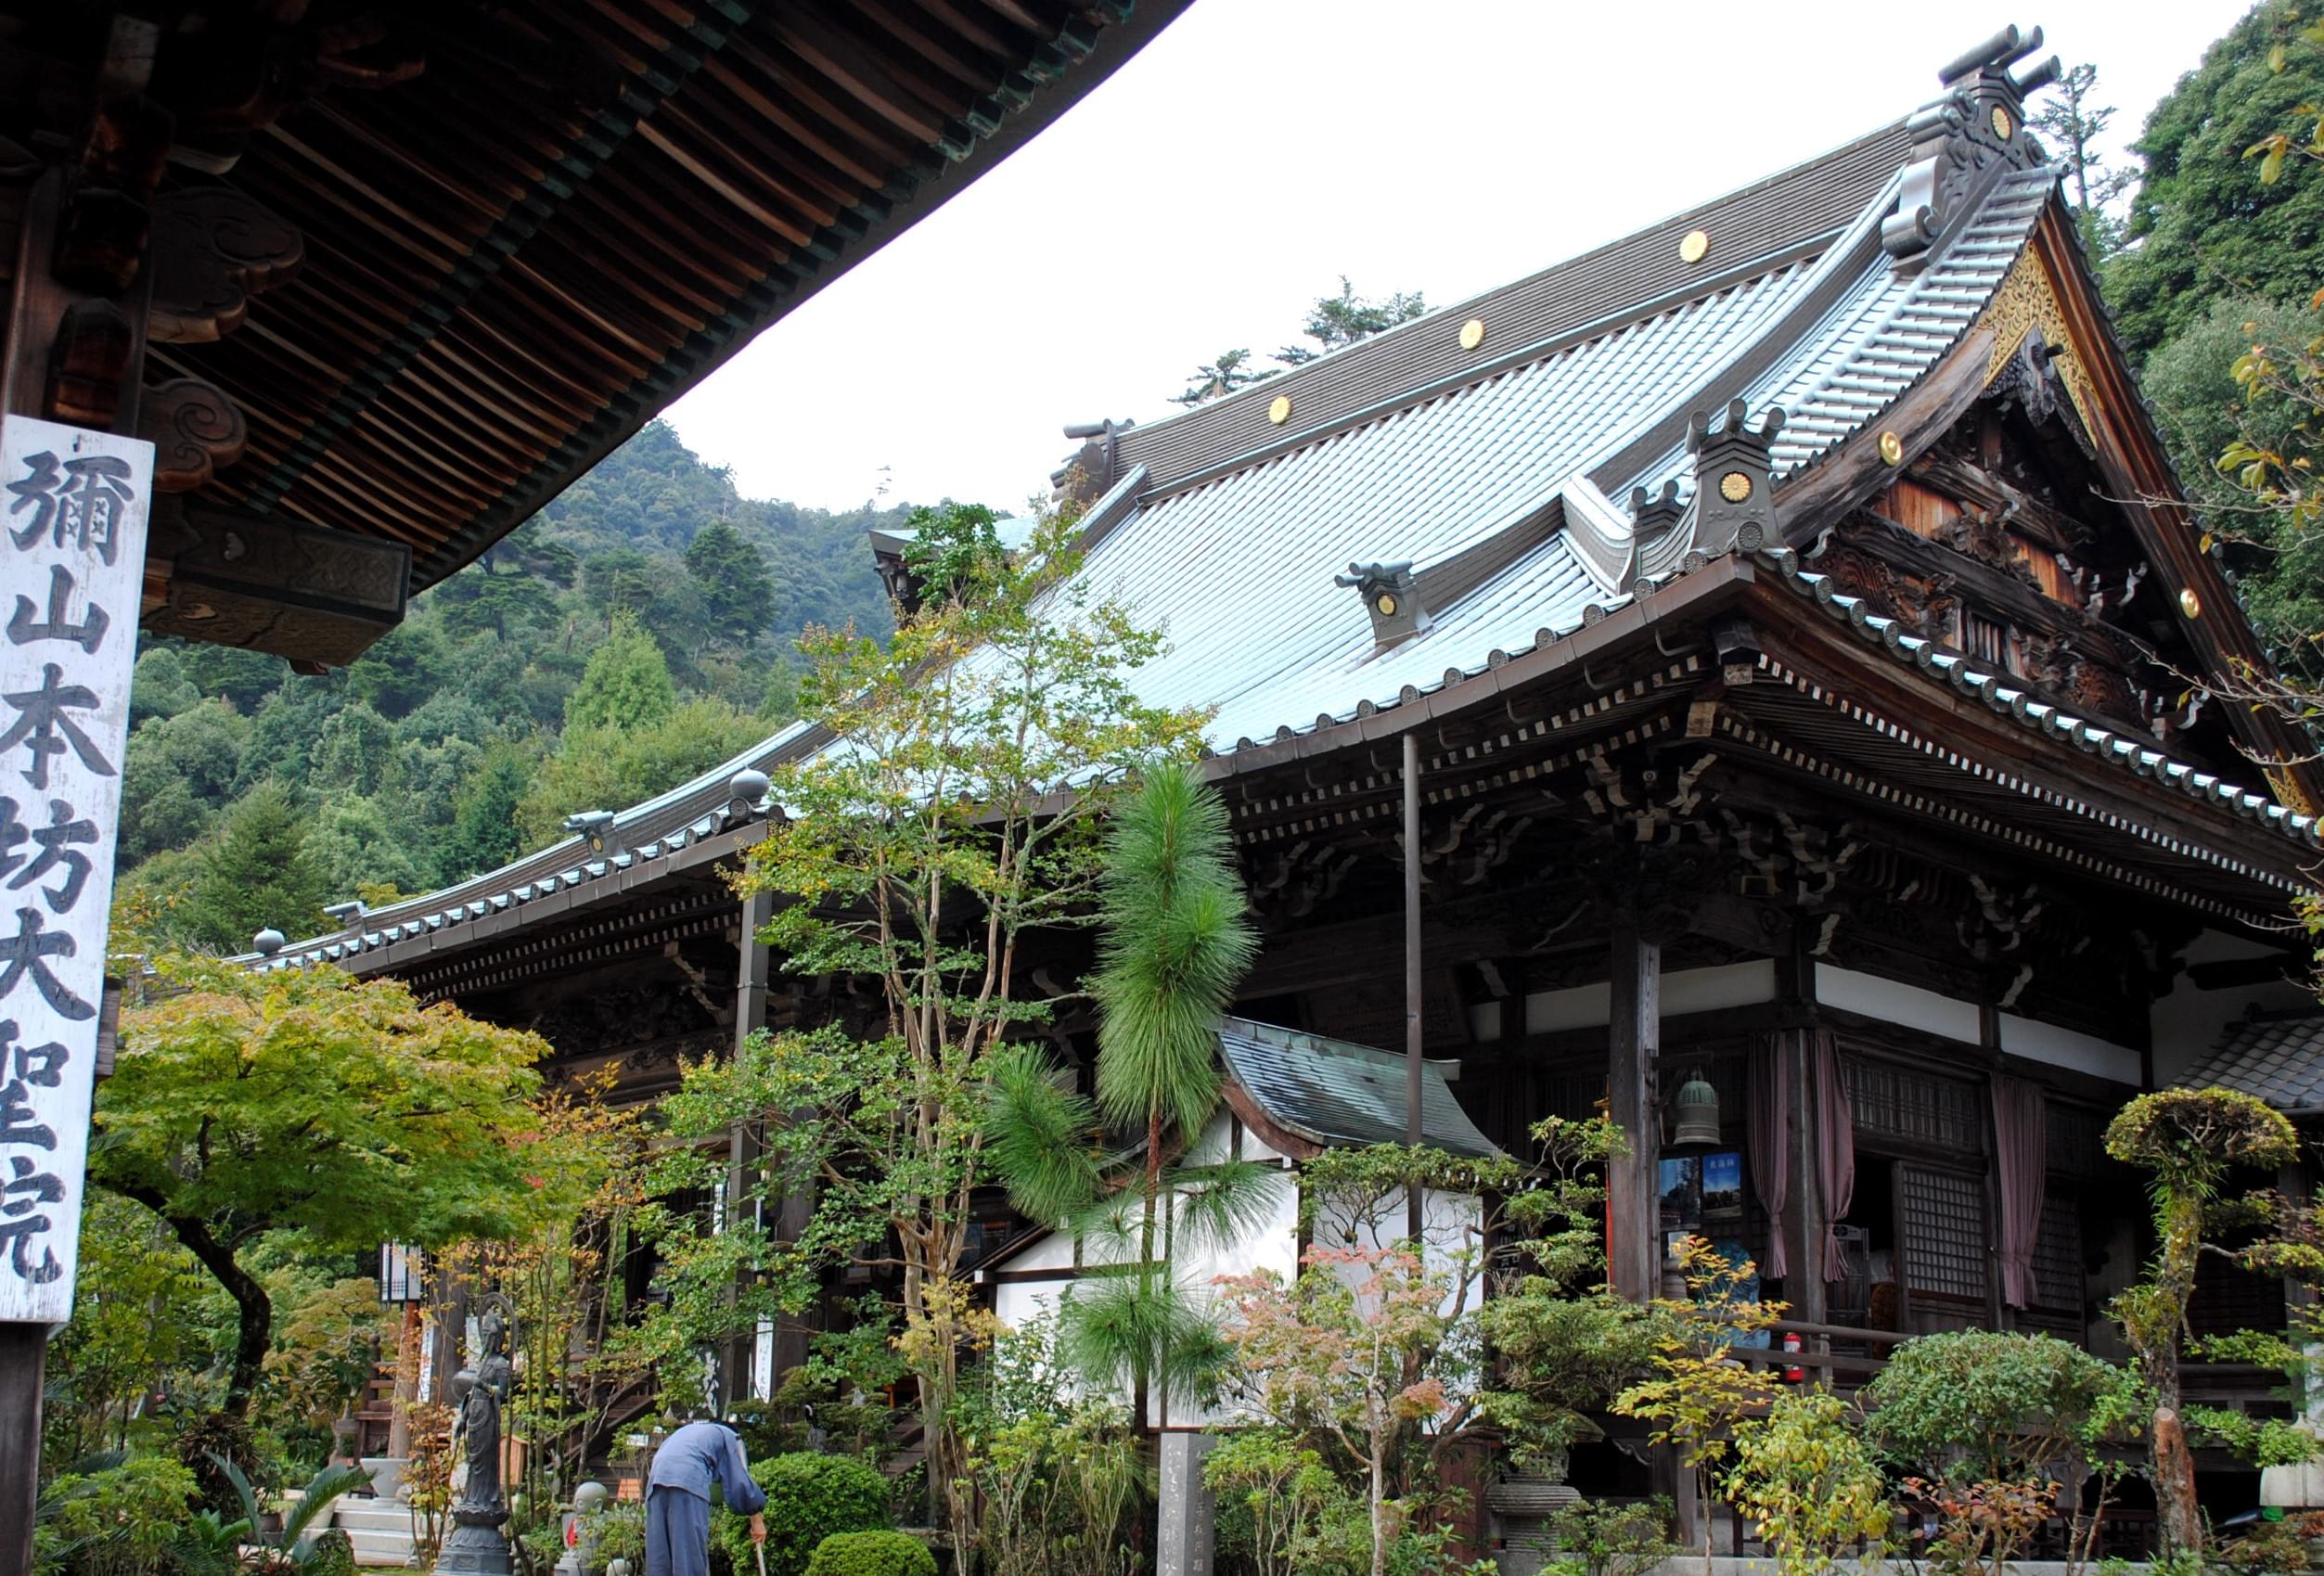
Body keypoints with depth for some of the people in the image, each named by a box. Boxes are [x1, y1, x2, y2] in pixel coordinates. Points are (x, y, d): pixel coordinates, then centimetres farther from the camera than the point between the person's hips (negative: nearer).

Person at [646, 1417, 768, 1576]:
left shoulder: (688, 1431, 40)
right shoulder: (728, 1436, 23)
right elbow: (739, 1482, 15)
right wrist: (757, 1520, 21)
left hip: (656, 1478, 5)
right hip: (689, 1480, -5)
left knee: (659, 1555, 5)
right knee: (691, 1555, -5)